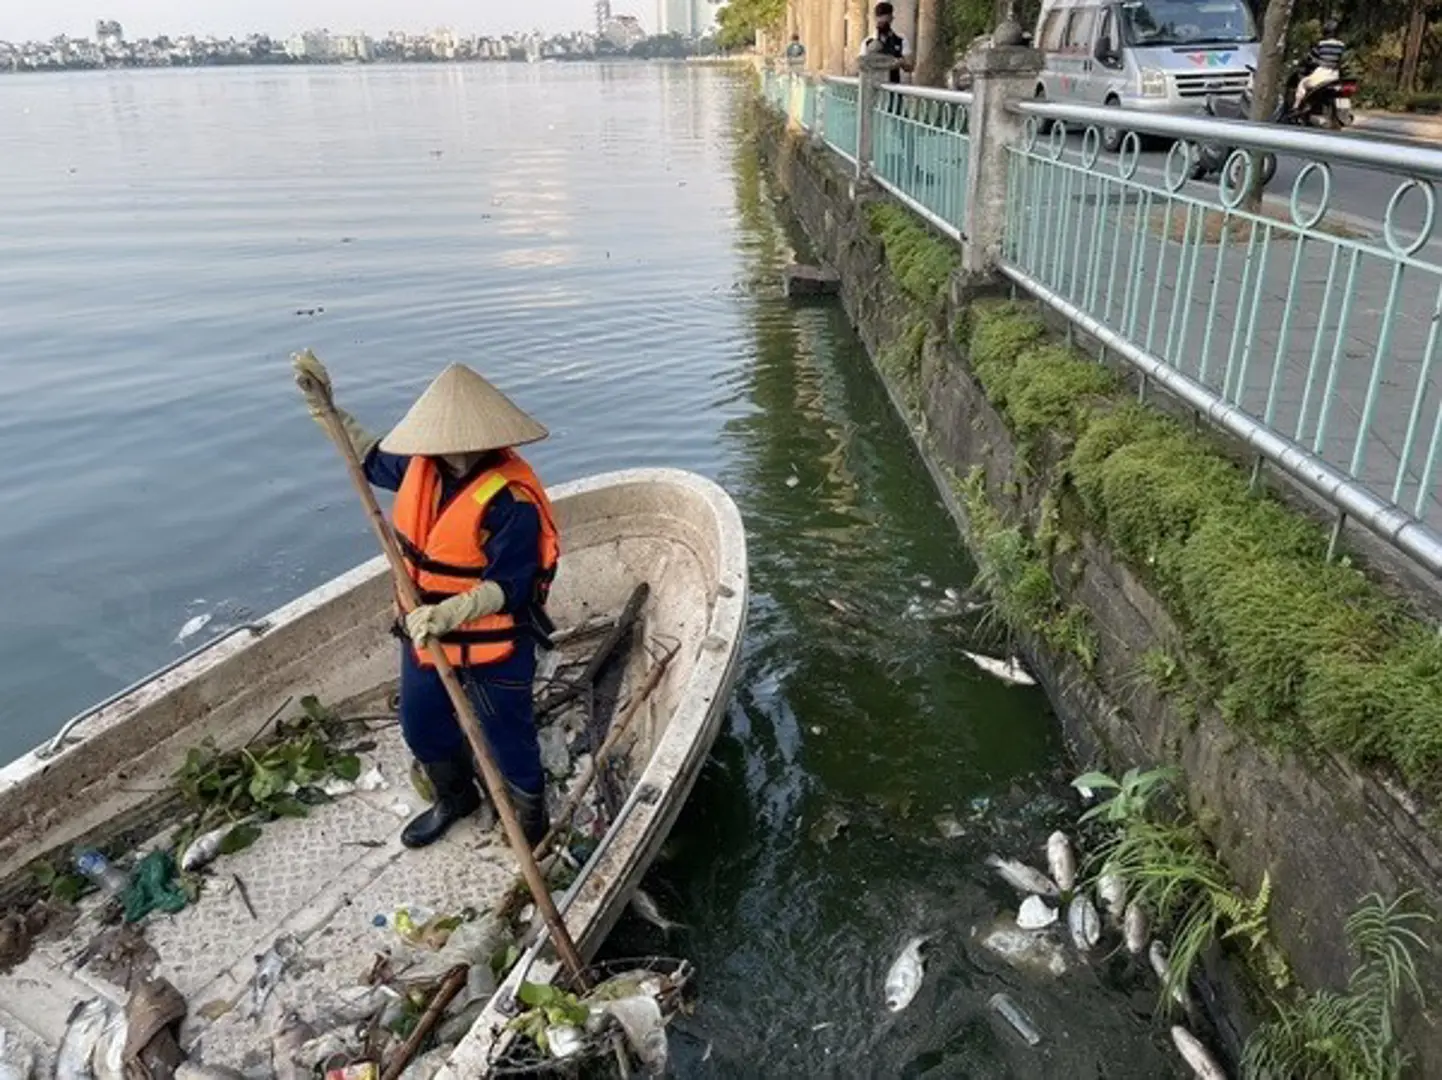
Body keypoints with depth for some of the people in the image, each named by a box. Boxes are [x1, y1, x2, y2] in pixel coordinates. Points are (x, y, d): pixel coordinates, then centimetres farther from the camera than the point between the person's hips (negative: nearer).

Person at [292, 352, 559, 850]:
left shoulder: (511, 498, -30)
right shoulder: (422, 464, -7)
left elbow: (507, 587, -27)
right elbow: (372, 458, 15)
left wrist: (447, 614, -39)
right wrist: (324, 407, 8)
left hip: (494, 645, -8)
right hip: (427, 635, 8)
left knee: (508, 736, 14)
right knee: (423, 728, 26)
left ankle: (531, 816, 42)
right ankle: (455, 799, 55)